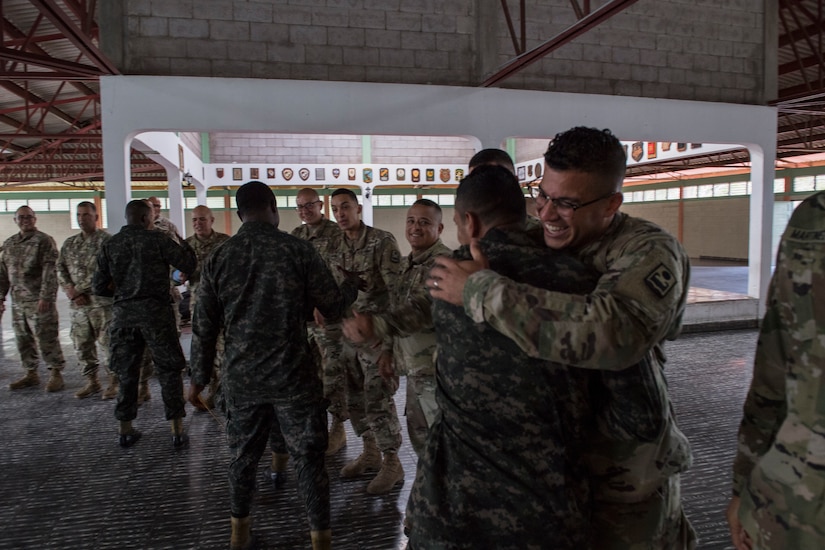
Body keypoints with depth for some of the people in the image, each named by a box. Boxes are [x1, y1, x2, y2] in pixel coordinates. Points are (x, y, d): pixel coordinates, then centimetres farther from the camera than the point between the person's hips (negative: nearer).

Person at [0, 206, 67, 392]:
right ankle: (31, 374, 24)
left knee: (46, 338, -4)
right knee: (23, 340, 13)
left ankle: (56, 374, 6)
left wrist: (45, 297, -19)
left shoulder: (44, 241, -6)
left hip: (39, 300, -7)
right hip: (17, 301, 7)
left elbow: (50, 272, -13)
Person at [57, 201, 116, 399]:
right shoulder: (69, 244, 15)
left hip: (102, 302, -6)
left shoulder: (106, 240, -4)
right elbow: (61, 270, 12)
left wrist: (88, 294, -11)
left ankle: (114, 382, 8)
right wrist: (73, 294, -3)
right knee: (82, 345, 10)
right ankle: (91, 381, 23)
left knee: (107, 343, -3)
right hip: (77, 304, 6)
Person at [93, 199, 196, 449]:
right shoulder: (157, 239, -5)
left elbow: (99, 287, 6)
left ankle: (125, 430, 23)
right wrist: (184, 245, 15)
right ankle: (177, 430, 7)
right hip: (155, 310, -3)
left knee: (126, 372, 14)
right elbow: (188, 265, -3)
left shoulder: (110, 244, 5)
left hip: (123, 312, 4)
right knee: (169, 370, 5)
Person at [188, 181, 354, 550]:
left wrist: (199, 377, 16)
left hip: (241, 378, 3)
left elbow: (204, 327, 5)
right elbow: (334, 310, -5)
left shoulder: (217, 259, 1)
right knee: (309, 458, 8)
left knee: (243, 456, 20)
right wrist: (353, 288, 16)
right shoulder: (298, 250, -8)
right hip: (294, 376, -3)